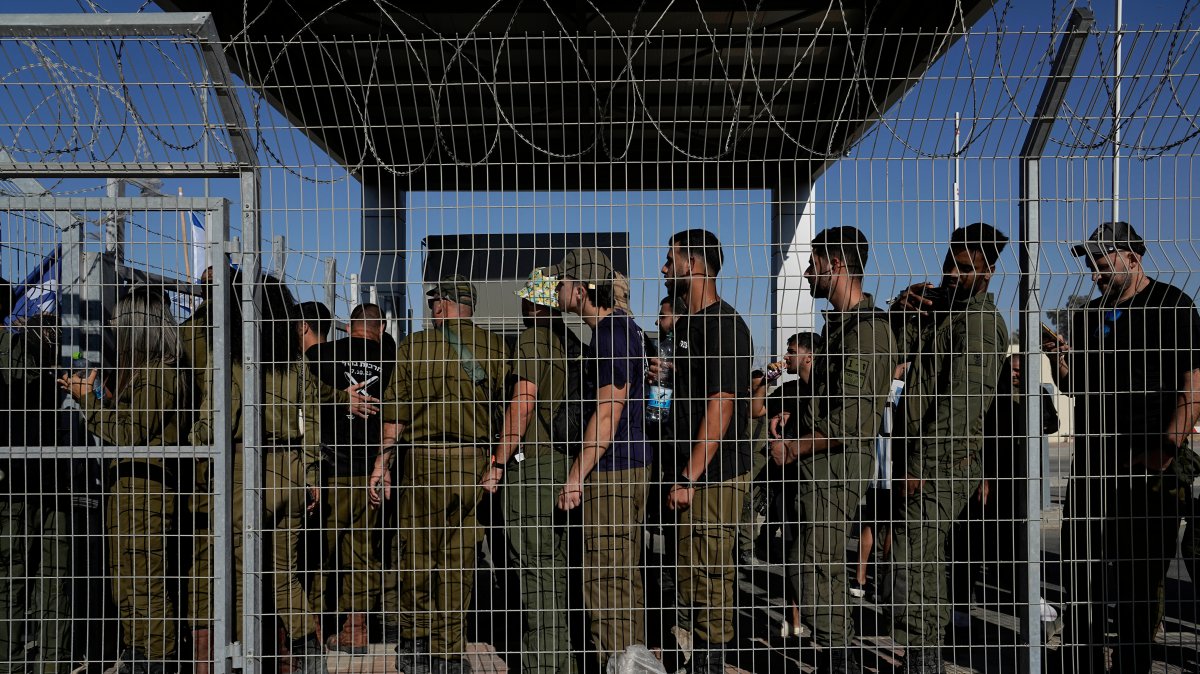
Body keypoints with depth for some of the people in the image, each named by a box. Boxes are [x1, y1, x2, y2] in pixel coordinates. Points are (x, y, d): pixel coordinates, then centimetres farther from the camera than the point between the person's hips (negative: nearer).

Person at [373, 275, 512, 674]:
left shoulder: (415, 345, -1)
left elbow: (395, 413, -1)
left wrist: (382, 463, 5)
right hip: (475, 462, 2)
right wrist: (498, 458, 9)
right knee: (460, 558, 8)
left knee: (417, 553, 10)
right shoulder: (496, 347, 3)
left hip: (425, 460, -2)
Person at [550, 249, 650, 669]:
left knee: (606, 582, -5)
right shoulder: (621, 326, 16)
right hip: (631, 466, 10)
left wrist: (576, 476, -18)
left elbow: (607, 414, -20)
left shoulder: (611, 333, -15)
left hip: (611, 471, -10)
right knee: (625, 578, 14)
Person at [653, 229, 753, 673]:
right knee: (694, 589, 14)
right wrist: (663, 380, 8)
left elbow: (720, 406, -19)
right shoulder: (685, 325, 17)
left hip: (713, 476, -10)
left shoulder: (724, 326, -13)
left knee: (707, 583, -5)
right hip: (691, 473, 10)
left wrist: (690, 479, -20)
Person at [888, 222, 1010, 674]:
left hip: (945, 461, -9)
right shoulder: (938, 305, 15)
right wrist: (904, 313, -8)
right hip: (922, 455, 9)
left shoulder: (980, 322, -13)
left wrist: (920, 465, -19)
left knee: (912, 555, -13)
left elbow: (959, 404, -19)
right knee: (927, 556, 17)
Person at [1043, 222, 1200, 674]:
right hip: (1092, 459, 6)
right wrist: (1058, 358, 0)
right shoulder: (1089, 315, 16)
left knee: (1137, 581, 1)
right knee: (1080, 571, 6)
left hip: (1149, 465, -6)